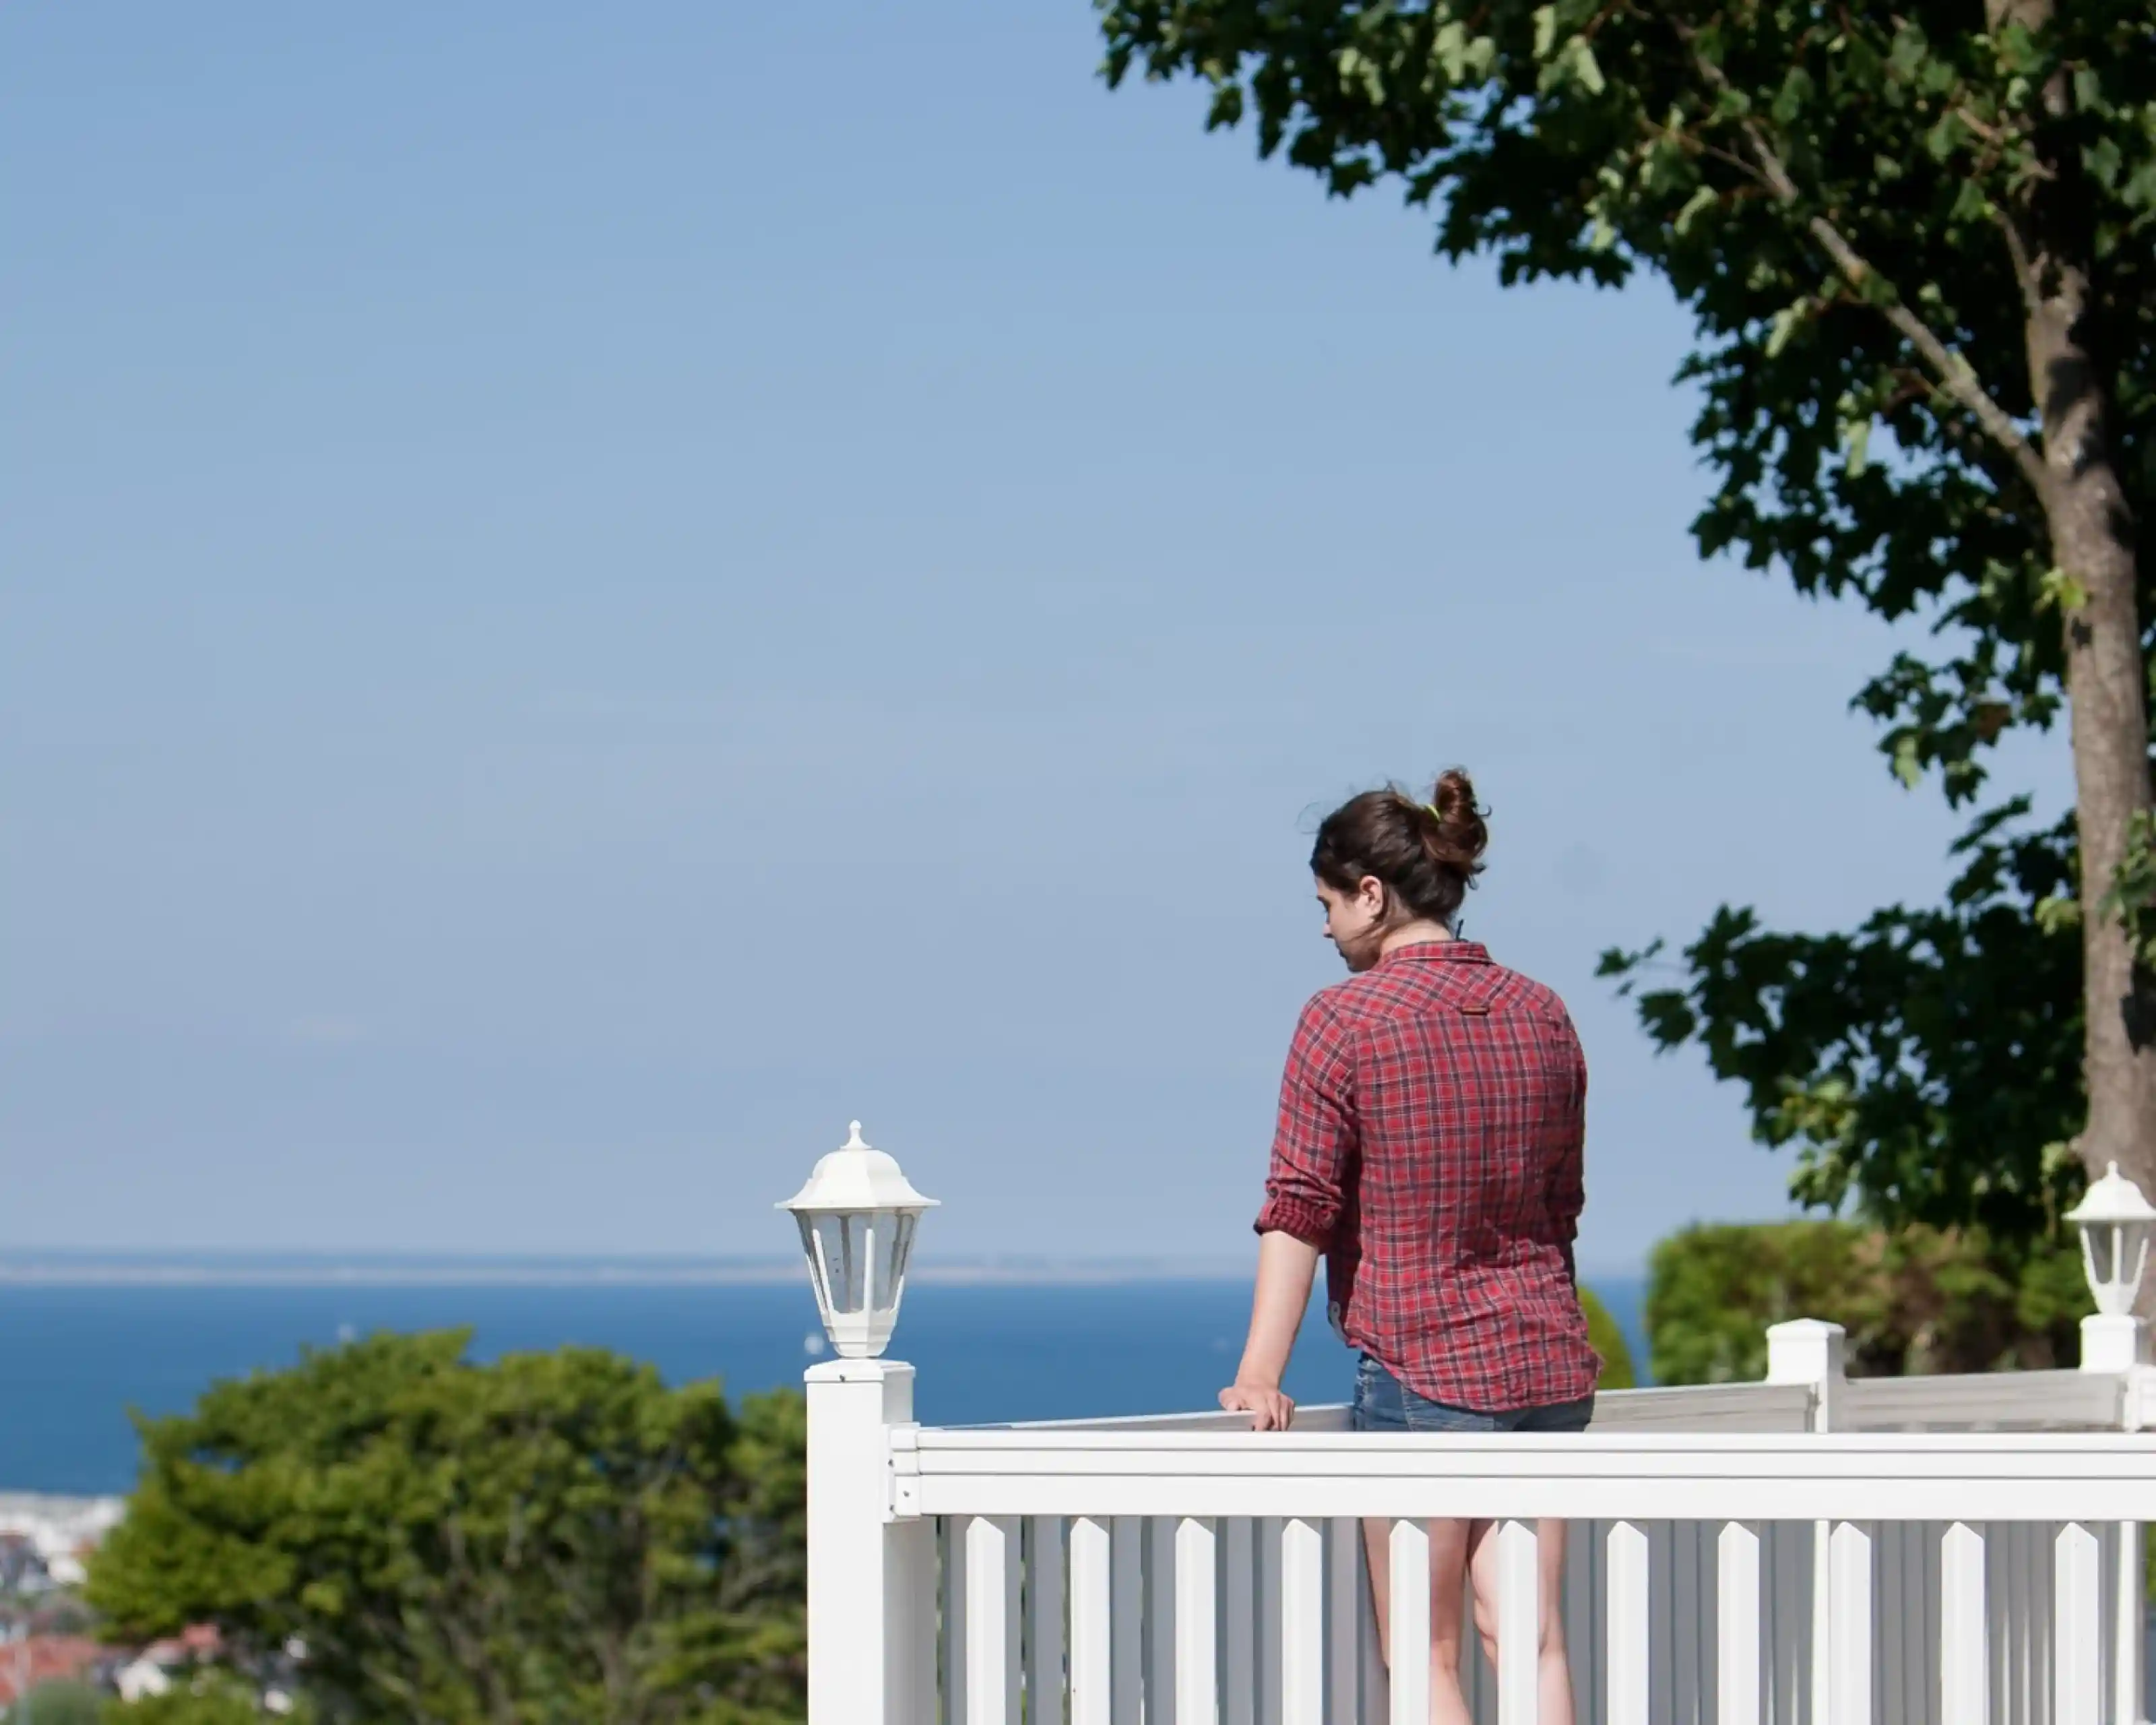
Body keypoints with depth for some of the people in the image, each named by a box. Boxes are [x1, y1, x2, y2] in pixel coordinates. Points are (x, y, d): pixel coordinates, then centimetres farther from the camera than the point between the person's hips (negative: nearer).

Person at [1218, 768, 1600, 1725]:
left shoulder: (1344, 1019, -9)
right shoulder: (1541, 1013, 8)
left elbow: (1299, 1210, -12)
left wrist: (1259, 1377, -12)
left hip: (1421, 1367, -6)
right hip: (1550, 1368, 6)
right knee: (1528, 1634, 7)